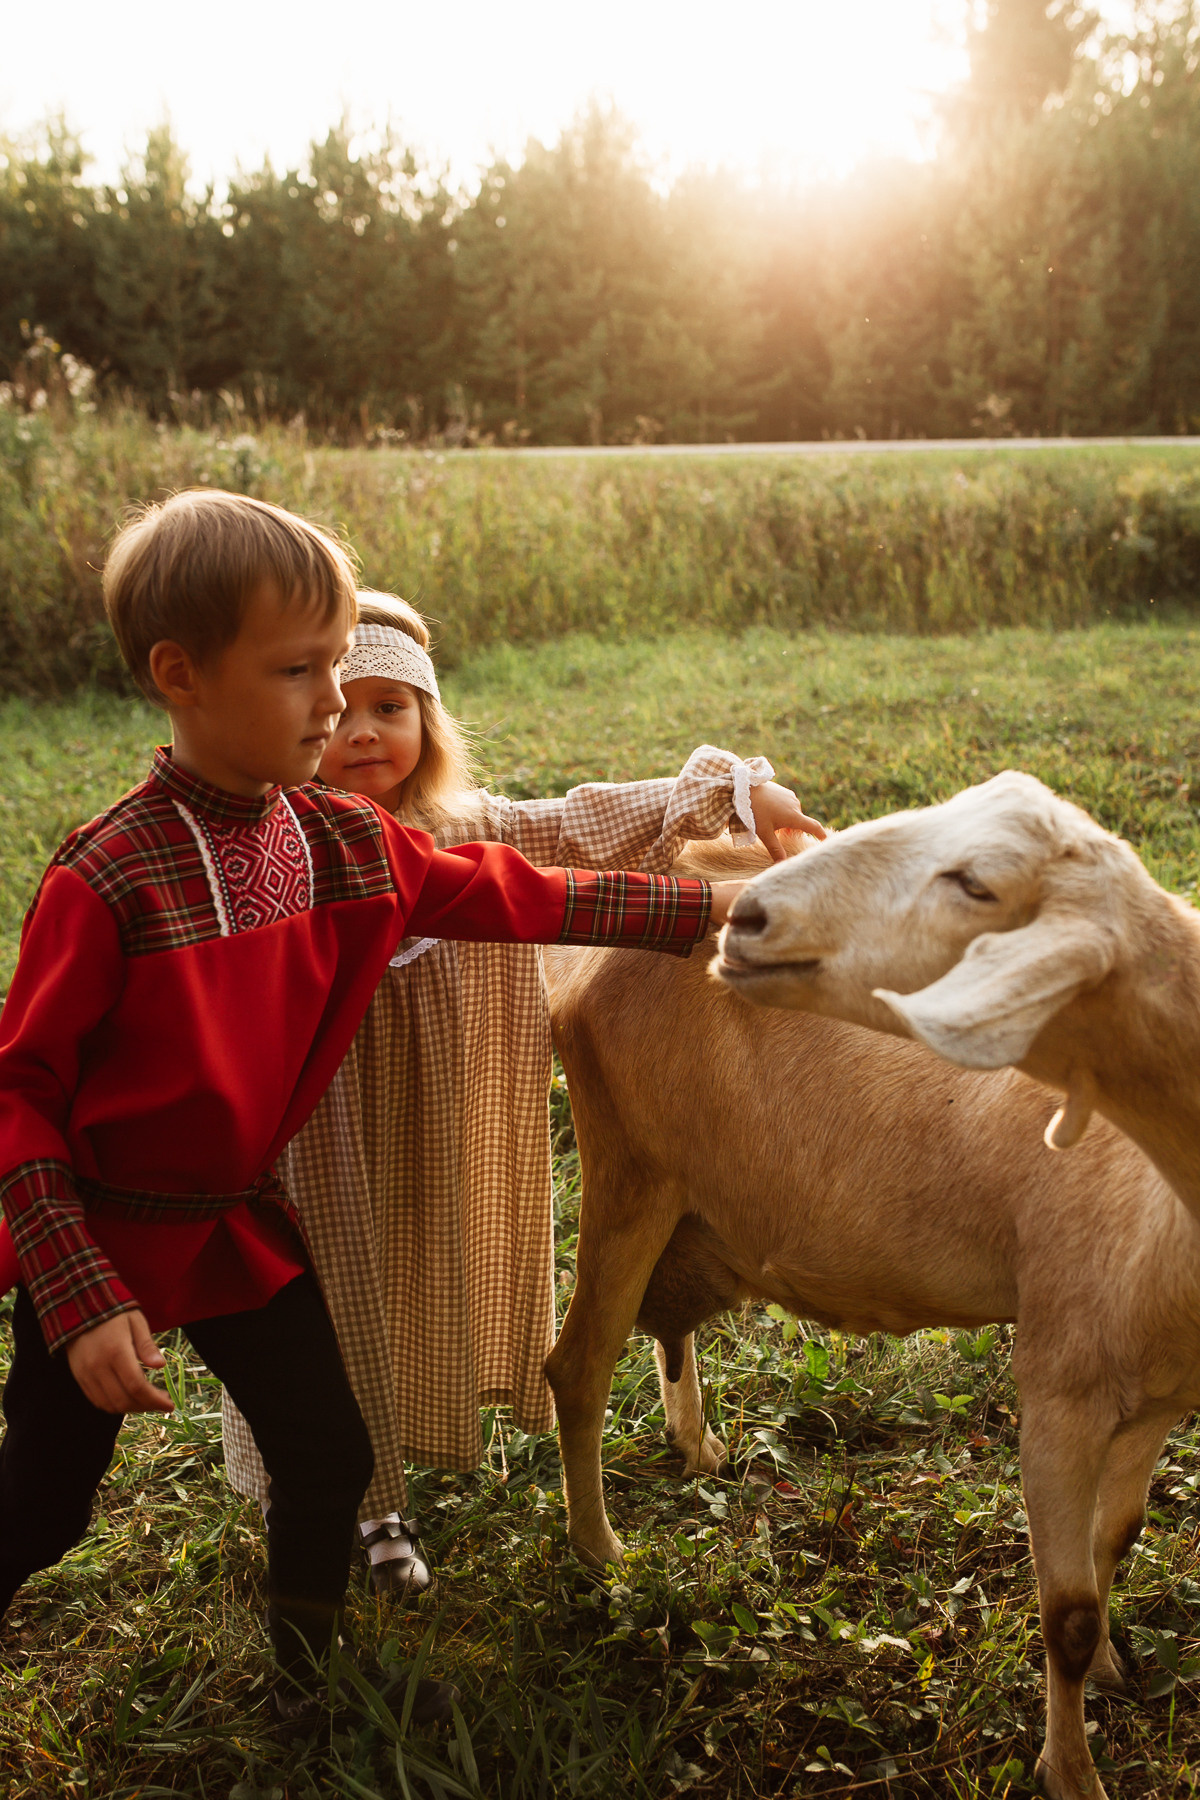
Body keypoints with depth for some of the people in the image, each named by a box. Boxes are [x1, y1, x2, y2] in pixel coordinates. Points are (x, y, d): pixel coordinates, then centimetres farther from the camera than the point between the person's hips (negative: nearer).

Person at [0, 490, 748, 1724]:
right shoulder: (106, 880, -26)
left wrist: (703, 906, 4)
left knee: (330, 1458, 12)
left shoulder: (348, 844, -7)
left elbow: (508, 894, 4)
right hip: (103, 1237, -5)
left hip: (243, 1221, 5)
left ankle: (310, 1675, 39)